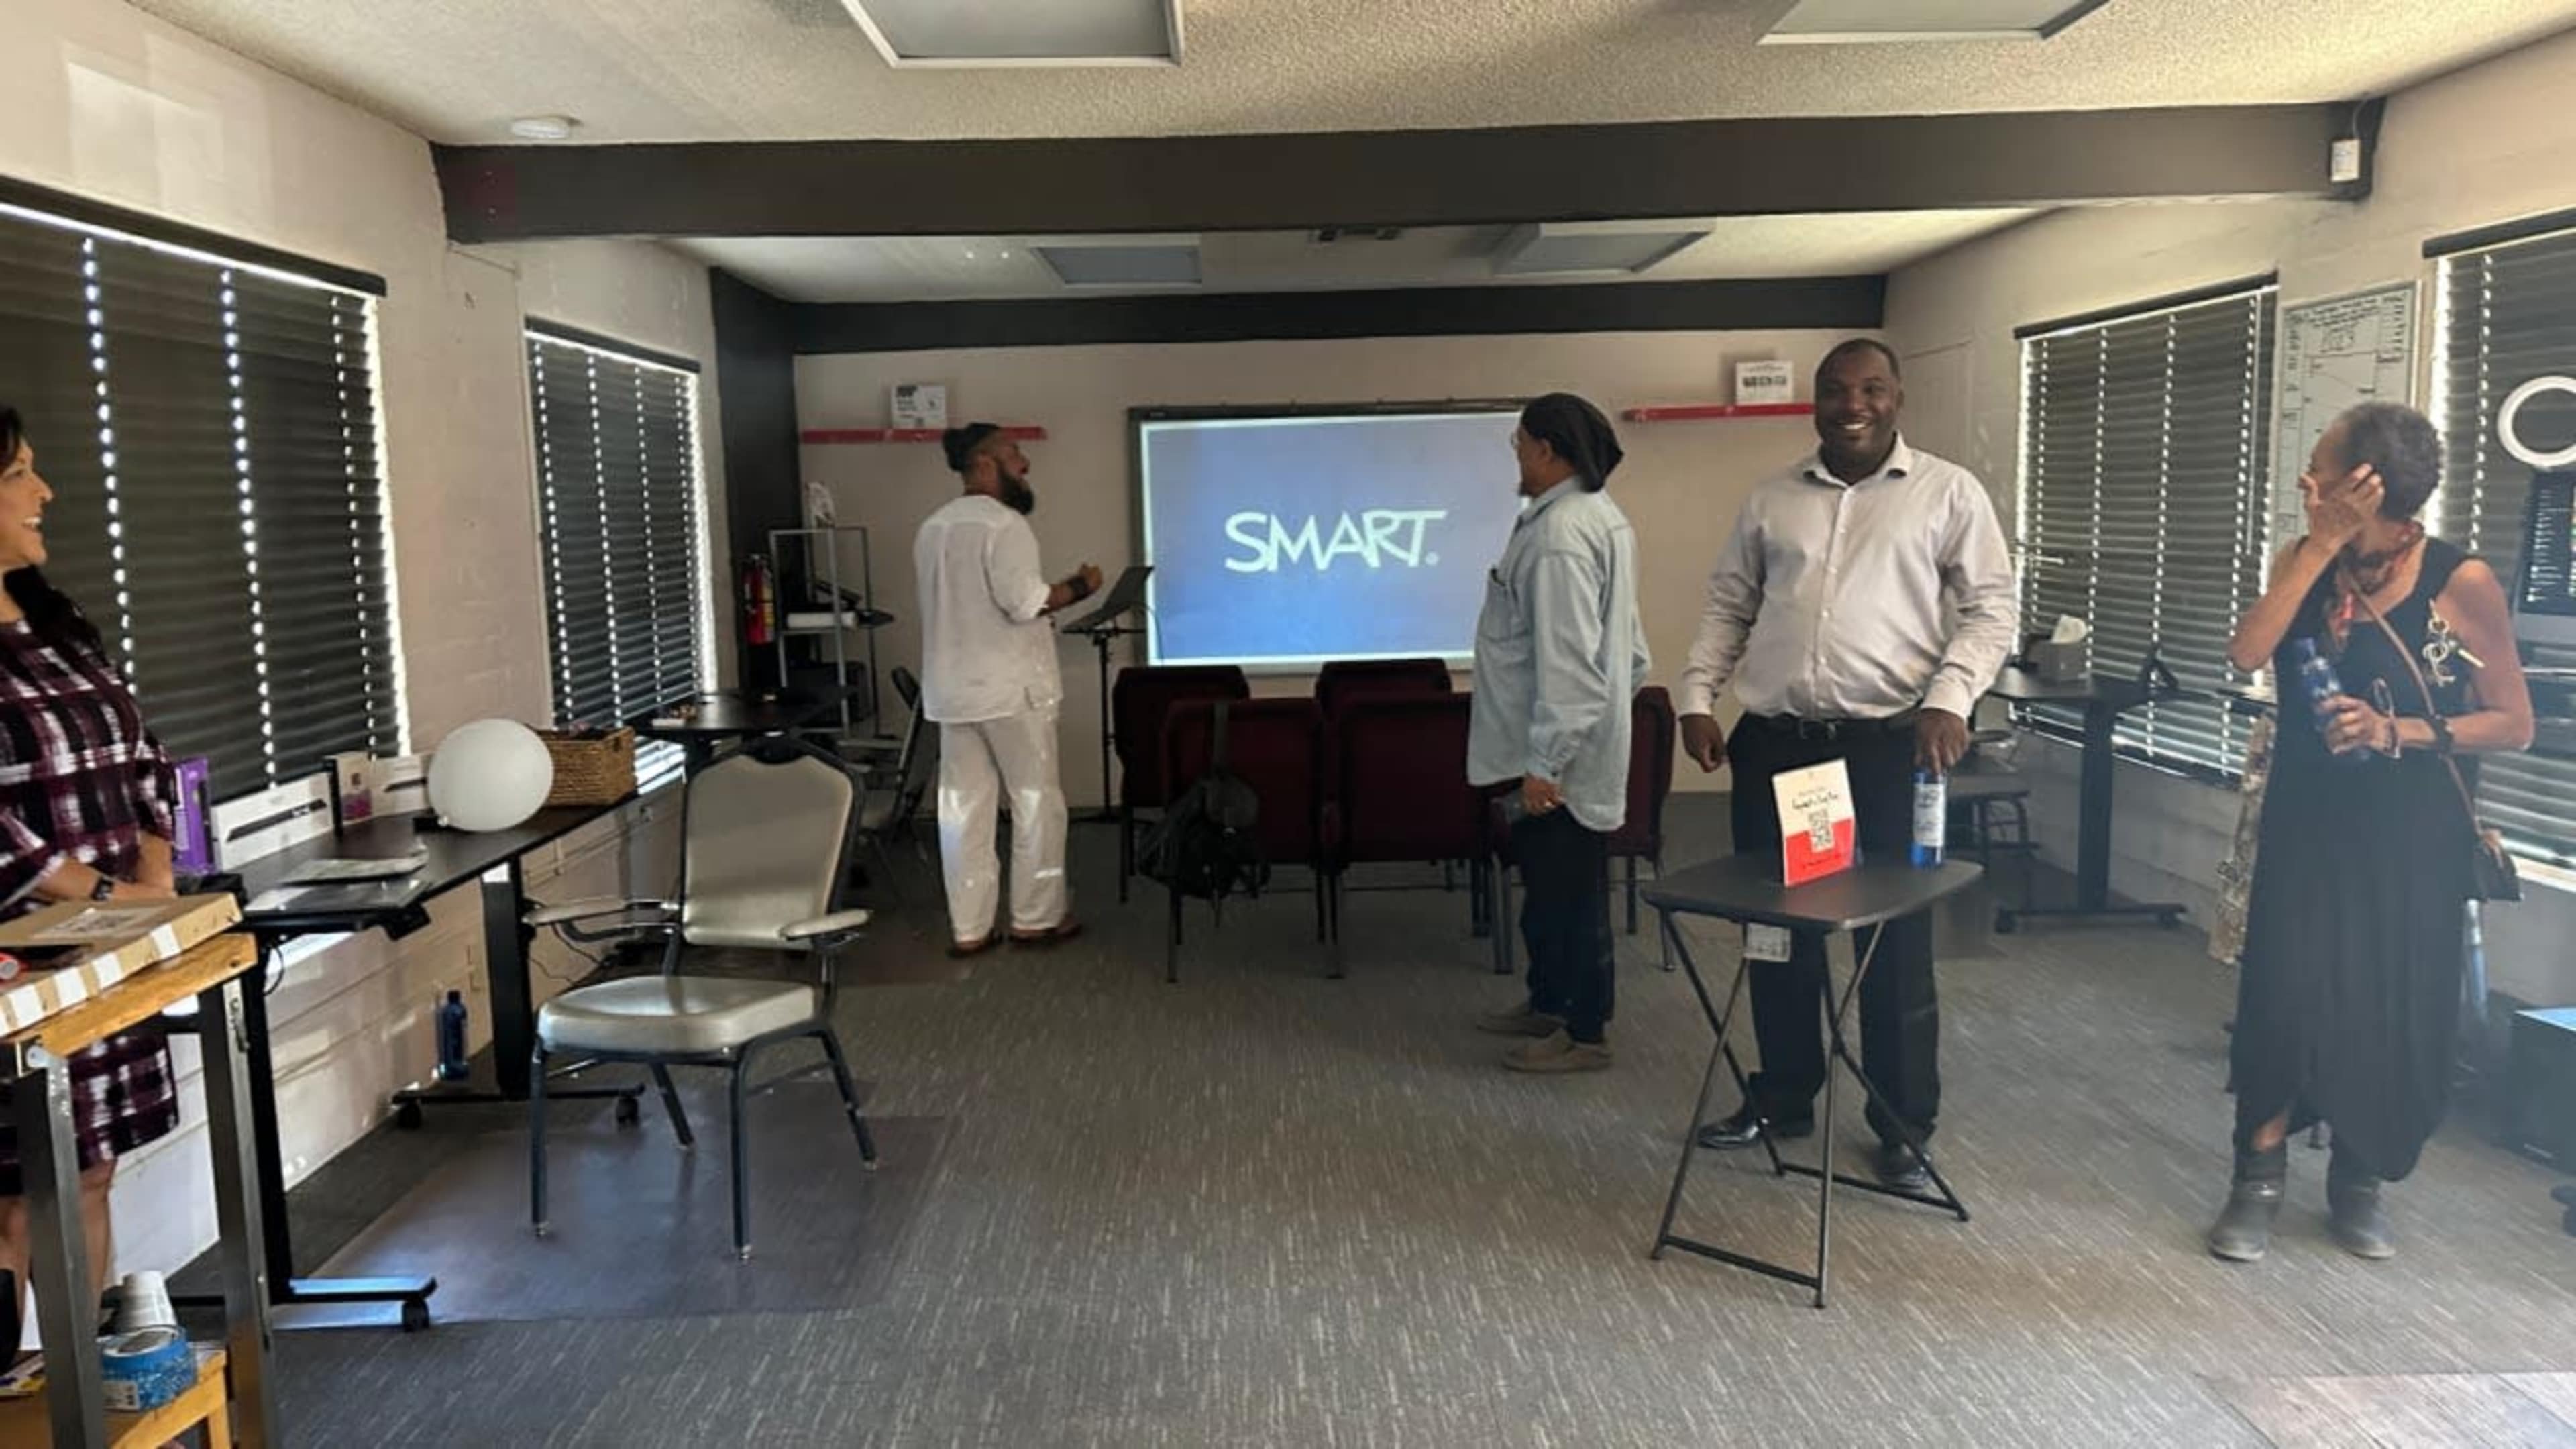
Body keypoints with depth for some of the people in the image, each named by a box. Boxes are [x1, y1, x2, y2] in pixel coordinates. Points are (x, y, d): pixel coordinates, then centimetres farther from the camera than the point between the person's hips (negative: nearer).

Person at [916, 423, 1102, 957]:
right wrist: (1078, 587, -7)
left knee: (963, 807, 7)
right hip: (1010, 688, -7)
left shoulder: (932, 528, 13)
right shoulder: (1002, 523, -14)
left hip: (951, 689, 8)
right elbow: (1023, 602, -22)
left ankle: (968, 928, 10)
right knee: (1036, 800, 6)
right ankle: (1036, 918, 12)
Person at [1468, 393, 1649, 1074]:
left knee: (1569, 890, 2)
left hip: (1559, 753, -11)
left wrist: (1544, 762, -26)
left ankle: (1586, 1033, 14)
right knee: (1548, 882, 21)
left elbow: (1566, 659, -27)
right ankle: (1549, 1002, 36)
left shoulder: (1560, 533, -22)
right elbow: (1620, 641, 19)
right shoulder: (1600, 516, 11)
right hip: (1565, 741, 11)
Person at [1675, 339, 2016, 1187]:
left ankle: (1904, 1127, 18)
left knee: (1896, 942, 4)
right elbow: (1727, 607, 15)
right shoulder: (1772, 499, 12)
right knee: (1776, 928, 11)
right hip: (1774, 740, 4)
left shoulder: (1947, 492, 2)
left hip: (1889, 743, -3)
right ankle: (1783, 1098, 28)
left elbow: (1991, 606, -2)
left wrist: (1949, 700, -17)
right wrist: (1697, 697, 4)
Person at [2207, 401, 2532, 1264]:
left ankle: (2359, 1180, 26)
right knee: (2283, 992, -4)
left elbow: (2513, 724, -7)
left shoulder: (2461, 583, -11)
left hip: (2410, 841, -2)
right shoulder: (2304, 562, 0)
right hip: (2308, 826, 2)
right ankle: (2260, 1176, 8)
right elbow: (2246, 655, -18)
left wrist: (2396, 731, -21)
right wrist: (2322, 548, -18)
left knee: (2392, 1010, 7)